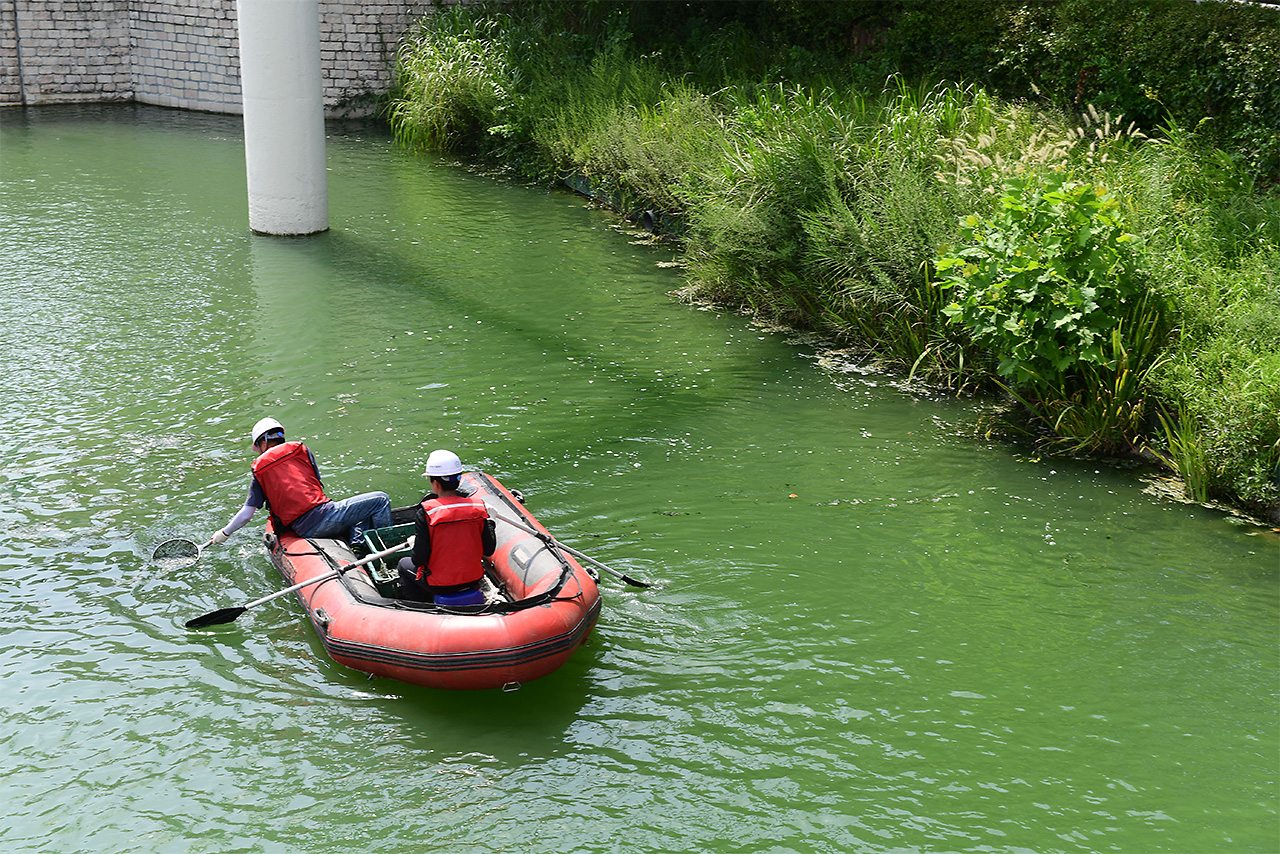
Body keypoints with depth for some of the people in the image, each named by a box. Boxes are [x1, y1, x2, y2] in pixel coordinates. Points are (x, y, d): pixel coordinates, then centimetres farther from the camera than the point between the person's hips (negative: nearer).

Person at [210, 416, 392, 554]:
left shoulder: (258, 471, 12)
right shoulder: (301, 451, 10)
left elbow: (246, 514, 10)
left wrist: (224, 533, 28)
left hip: (302, 529, 4)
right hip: (323, 516, -4)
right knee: (381, 500, 9)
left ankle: (356, 548, 2)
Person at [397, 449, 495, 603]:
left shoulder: (425, 513, -20)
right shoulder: (478, 507, -10)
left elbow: (419, 559, -19)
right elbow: (489, 550, -4)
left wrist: (413, 544, 3)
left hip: (439, 585, -4)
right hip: (473, 580, 4)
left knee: (404, 564, 26)